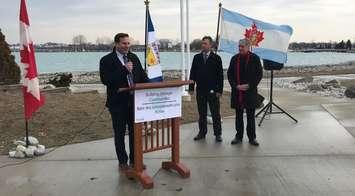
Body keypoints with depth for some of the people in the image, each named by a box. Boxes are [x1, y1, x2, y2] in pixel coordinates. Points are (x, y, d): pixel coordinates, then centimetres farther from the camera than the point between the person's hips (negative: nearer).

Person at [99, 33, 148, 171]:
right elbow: (105, 80, -20)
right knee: (119, 133, 8)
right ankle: (122, 161, 23)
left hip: (134, 101, 5)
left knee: (135, 132, 13)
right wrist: (124, 69, -24)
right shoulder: (107, 60, -8)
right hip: (118, 103, -4)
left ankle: (134, 159, 27)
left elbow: (142, 75, 13)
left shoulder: (134, 58, 8)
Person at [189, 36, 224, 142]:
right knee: (201, 113, 10)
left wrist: (219, 90, -9)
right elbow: (193, 73, 8)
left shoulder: (216, 58, -1)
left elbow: (220, 75, -3)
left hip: (212, 90, -3)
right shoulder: (197, 57, 8)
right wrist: (191, 88, 2)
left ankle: (218, 134, 14)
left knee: (215, 113, 4)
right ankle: (202, 132, 21)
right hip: (200, 90, 3)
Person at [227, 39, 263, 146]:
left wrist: (249, 86, -12)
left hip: (250, 91, -2)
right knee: (238, 115, 10)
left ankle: (252, 137, 14)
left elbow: (259, 74, -3)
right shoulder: (234, 58, 7)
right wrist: (236, 86, -7)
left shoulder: (254, 58, -2)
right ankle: (238, 136, 19)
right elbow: (229, 74, 7)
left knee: (250, 115, 4)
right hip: (237, 91, 3)